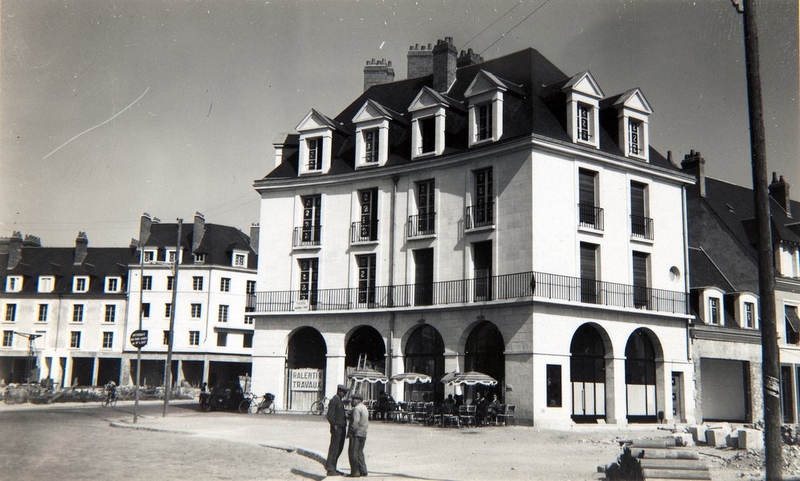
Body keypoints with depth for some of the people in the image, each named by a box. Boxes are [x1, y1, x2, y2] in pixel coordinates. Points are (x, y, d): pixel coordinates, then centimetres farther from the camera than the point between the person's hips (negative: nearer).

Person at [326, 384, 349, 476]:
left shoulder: (340, 401, 18)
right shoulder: (333, 400, -11)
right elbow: (330, 415, -17)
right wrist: (334, 425, -19)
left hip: (342, 428, 10)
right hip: (337, 428, -10)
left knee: (339, 449, 13)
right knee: (334, 448, -5)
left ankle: (333, 468, 21)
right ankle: (330, 469, -1)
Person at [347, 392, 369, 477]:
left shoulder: (357, 408, -14)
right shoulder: (364, 408, 17)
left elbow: (355, 422, -21)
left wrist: (351, 432, -16)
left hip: (356, 434, -10)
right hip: (363, 434, 10)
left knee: (353, 453, -4)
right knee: (359, 452, 16)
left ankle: (355, 472, -4)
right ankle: (363, 471, 15)